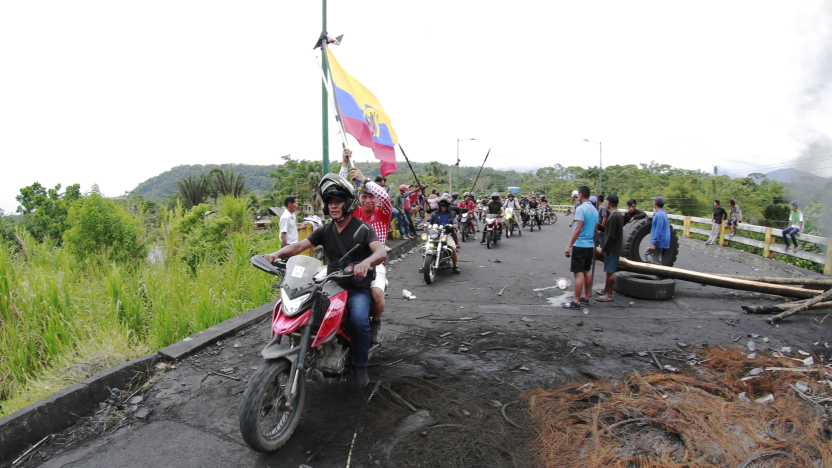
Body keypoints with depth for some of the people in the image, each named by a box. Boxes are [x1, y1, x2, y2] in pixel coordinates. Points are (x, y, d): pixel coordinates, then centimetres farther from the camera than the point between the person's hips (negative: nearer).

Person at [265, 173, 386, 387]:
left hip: (357, 286, -5)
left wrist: (367, 261, -46)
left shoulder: (362, 228, -5)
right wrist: (277, 253, -19)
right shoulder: (325, 231, 12)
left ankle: (360, 365, -7)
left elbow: (381, 251, -22)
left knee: (359, 319, -30)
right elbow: (299, 245, 2)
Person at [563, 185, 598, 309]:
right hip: (590, 245, 9)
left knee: (578, 273, -6)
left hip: (580, 245, -8)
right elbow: (595, 230, 17)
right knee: (586, 272, 16)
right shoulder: (594, 210, 11)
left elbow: (578, 229, -22)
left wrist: (570, 245, -19)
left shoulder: (581, 209, -16)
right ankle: (586, 297, 25)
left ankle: (576, 302, -4)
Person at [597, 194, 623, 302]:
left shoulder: (613, 217, -20)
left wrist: (603, 248, -15)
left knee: (610, 271, -3)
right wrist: (599, 227, 22)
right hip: (615, 247, 10)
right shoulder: (619, 215, 11)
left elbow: (611, 235, -23)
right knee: (609, 270, 19)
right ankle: (606, 289, 32)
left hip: (612, 248, -10)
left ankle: (609, 295, 3)